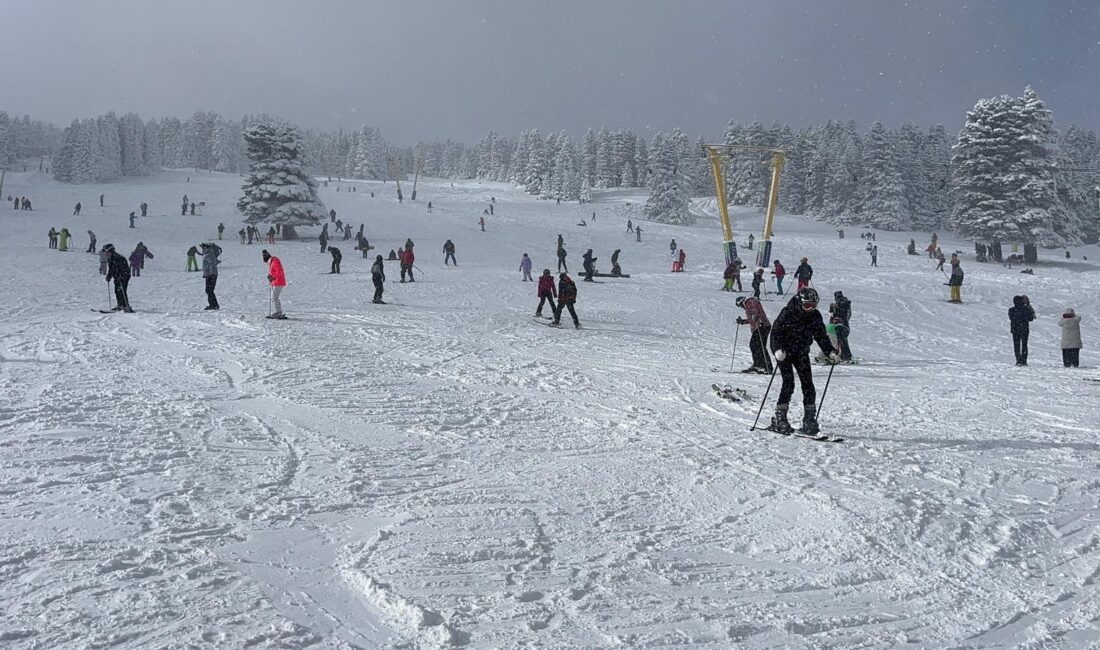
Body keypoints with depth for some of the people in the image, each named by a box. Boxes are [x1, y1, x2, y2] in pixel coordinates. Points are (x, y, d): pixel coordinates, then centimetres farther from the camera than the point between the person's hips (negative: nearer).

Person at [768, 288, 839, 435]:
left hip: (802, 353, 5)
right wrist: (778, 349, -34)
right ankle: (779, 419, -6)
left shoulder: (815, 316, -1)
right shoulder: (787, 313, -17)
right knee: (788, 384, -14)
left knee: (808, 384, -3)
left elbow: (821, 336, 8)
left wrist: (830, 352, -3)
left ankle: (810, 420, 4)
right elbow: (776, 332, -19)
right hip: (785, 352, -5)